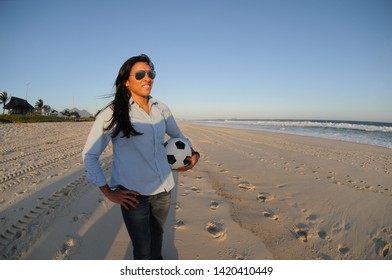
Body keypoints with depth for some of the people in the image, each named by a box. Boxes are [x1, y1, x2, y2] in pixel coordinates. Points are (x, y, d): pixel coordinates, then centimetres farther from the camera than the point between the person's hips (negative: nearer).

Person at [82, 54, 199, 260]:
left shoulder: (161, 109, 4)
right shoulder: (113, 114, -9)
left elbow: (178, 136, 21)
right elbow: (89, 155, -4)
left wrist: (193, 154, 4)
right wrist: (109, 193, -6)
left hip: (163, 189, 4)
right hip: (134, 193, -4)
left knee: (157, 236, 21)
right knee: (143, 251, 5)